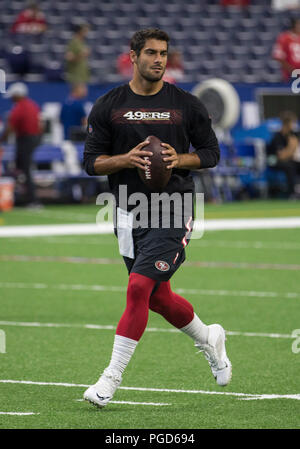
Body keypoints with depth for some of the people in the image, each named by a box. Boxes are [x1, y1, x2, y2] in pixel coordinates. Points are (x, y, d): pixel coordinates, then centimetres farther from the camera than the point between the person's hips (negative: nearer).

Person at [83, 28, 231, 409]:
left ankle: (111, 379, -12)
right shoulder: (108, 106, 3)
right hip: (129, 214, 3)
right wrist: (127, 159, -16)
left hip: (172, 210, -3)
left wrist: (179, 159, -12)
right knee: (158, 298, 11)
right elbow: (91, 161, 2)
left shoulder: (187, 105, 1)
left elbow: (211, 152, 8)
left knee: (139, 288, -16)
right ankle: (208, 338, 40)